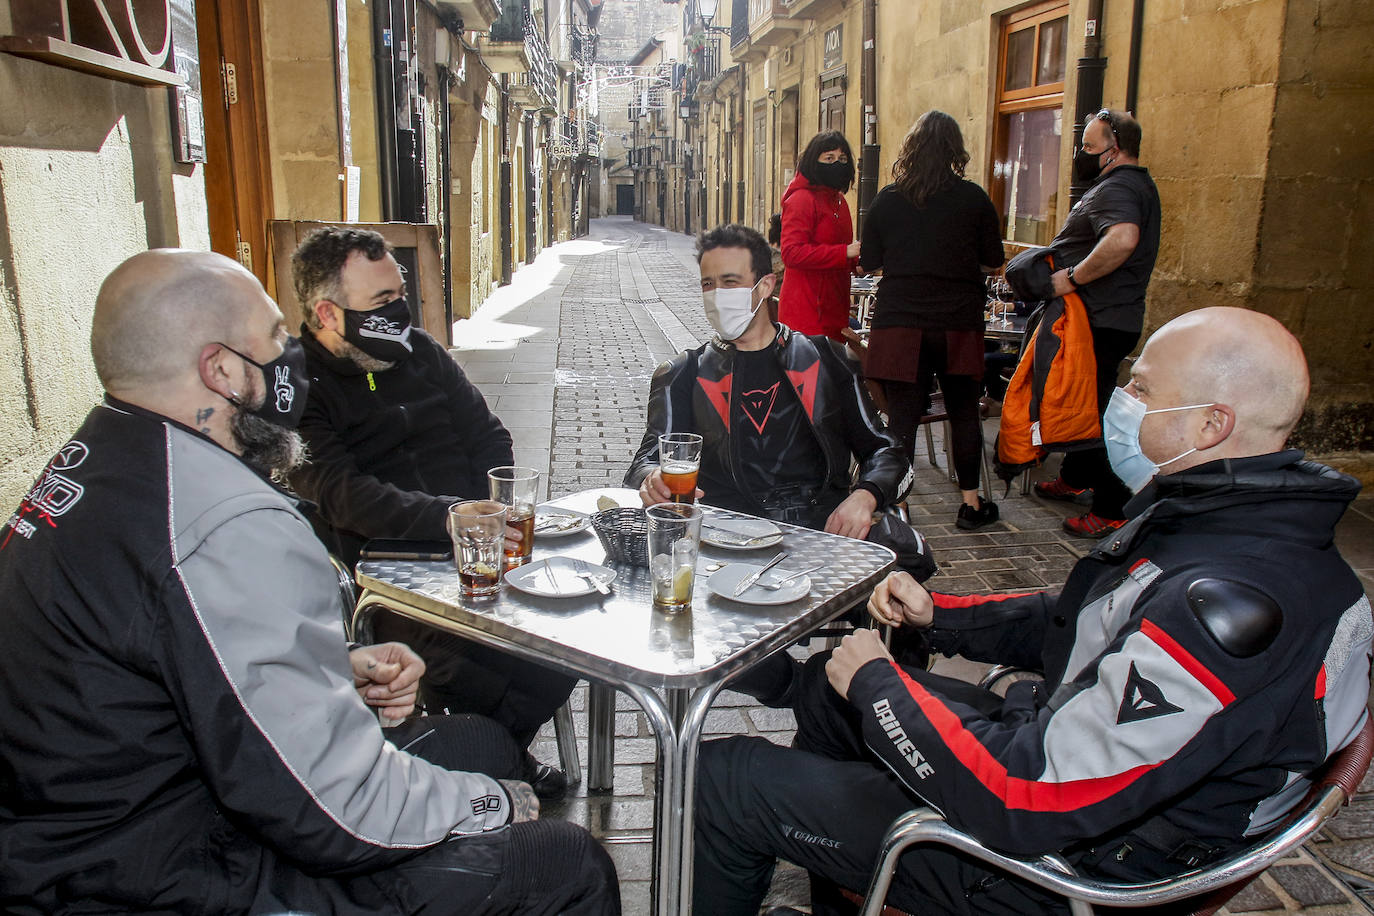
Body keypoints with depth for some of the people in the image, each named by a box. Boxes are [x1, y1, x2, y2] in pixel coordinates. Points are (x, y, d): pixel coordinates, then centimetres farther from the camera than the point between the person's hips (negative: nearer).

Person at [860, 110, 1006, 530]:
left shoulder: (888, 199, 0)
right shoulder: (974, 198, -3)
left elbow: (869, 262, 5)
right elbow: (992, 262, 2)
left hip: (899, 323, 0)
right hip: (959, 323, 0)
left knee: (902, 414, 3)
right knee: (964, 412, 12)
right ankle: (970, 502, 21)